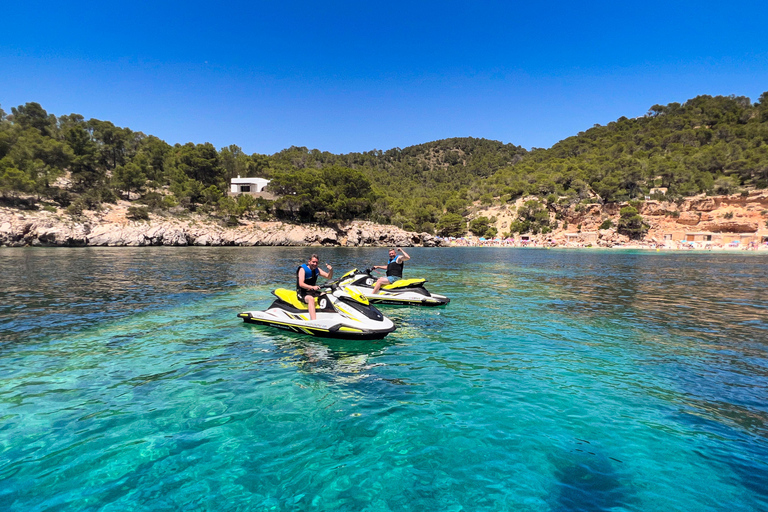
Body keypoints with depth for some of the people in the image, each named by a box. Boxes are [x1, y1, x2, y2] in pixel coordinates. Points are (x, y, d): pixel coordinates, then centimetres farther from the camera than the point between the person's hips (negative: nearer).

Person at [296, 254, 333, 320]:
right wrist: (312, 287, -40)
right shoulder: (302, 269, -11)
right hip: (303, 293, -7)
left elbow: (328, 276, 7)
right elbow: (301, 284, -24)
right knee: (311, 298, -38)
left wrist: (331, 270, -15)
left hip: (313, 292, 7)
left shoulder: (316, 270, 8)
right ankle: (314, 321, -52)